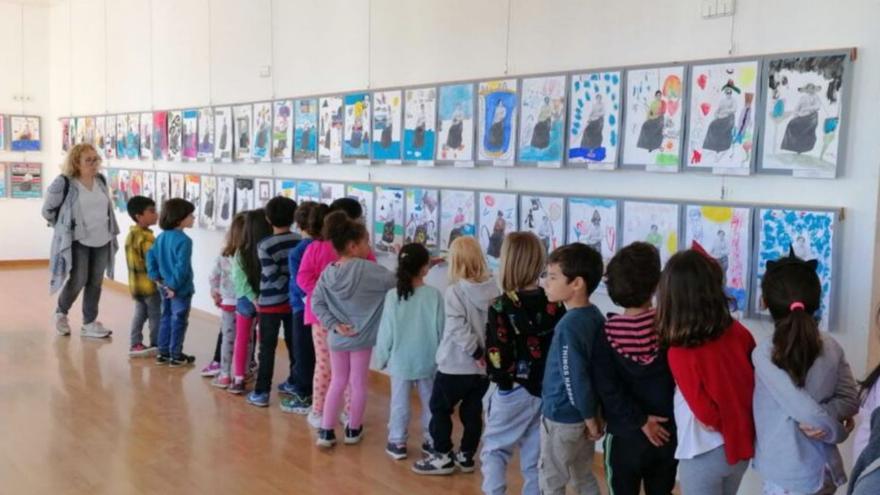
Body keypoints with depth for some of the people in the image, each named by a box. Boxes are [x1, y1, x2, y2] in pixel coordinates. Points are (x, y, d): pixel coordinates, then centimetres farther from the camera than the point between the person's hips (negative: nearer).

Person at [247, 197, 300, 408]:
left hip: (271, 303, -4)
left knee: (267, 348, 3)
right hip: (293, 302, 4)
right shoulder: (300, 241, -3)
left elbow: (273, 277, -18)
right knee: (294, 344, 15)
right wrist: (293, 289, 9)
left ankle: (261, 393, 6)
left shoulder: (265, 245, -15)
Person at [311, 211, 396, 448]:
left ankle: (326, 431, 15)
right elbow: (396, 283, -15)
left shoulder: (328, 272, -4)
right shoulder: (368, 269, -18)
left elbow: (316, 303, -6)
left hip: (337, 338, 4)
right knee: (358, 383, 12)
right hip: (362, 337, -4)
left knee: (337, 382, 17)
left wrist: (334, 325, -7)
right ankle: (353, 430, 25)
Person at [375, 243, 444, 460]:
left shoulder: (393, 295, -12)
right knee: (429, 402, 16)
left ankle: (397, 443, 20)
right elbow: (441, 329, -6)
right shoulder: (434, 295, -13)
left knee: (399, 402, 12)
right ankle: (431, 441, 26)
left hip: (400, 360, 0)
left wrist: (382, 357, 7)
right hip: (427, 361, 0)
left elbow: (386, 330, -7)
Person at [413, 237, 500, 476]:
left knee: (440, 408, 10)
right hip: (485, 365, 5)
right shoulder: (493, 290, -1)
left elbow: (458, 328, -22)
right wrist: (487, 354, 4)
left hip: (456, 365, -5)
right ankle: (466, 456, 24)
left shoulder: (455, 291, -16)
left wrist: (476, 353, -15)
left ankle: (442, 456, 14)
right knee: (473, 411, 15)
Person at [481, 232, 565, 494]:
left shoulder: (501, 306, -14)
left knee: (495, 449, 12)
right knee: (536, 455, 13)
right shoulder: (555, 304, -1)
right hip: (548, 391, 4)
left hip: (513, 390, -4)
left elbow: (497, 353, -17)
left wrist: (496, 374, 2)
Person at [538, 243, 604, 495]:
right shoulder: (596, 317, -1)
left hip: (562, 418, -8)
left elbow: (574, 378, -24)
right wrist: (595, 416, 11)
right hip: (582, 416, 8)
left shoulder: (569, 326, -25)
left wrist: (590, 420, -13)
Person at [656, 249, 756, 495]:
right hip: (741, 444, 5)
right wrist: (738, 424, 11)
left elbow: (707, 415, -20)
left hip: (703, 453, -5)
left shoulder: (679, 354, -23)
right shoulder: (739, 332, -9)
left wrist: (723, 424, 0)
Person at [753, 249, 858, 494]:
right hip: (825, 471, 6)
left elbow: (807, 412, -22)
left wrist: (838, 431, -4)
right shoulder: (832, 346, -1)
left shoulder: (765, 355, -20)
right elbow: (850, 399, -2)